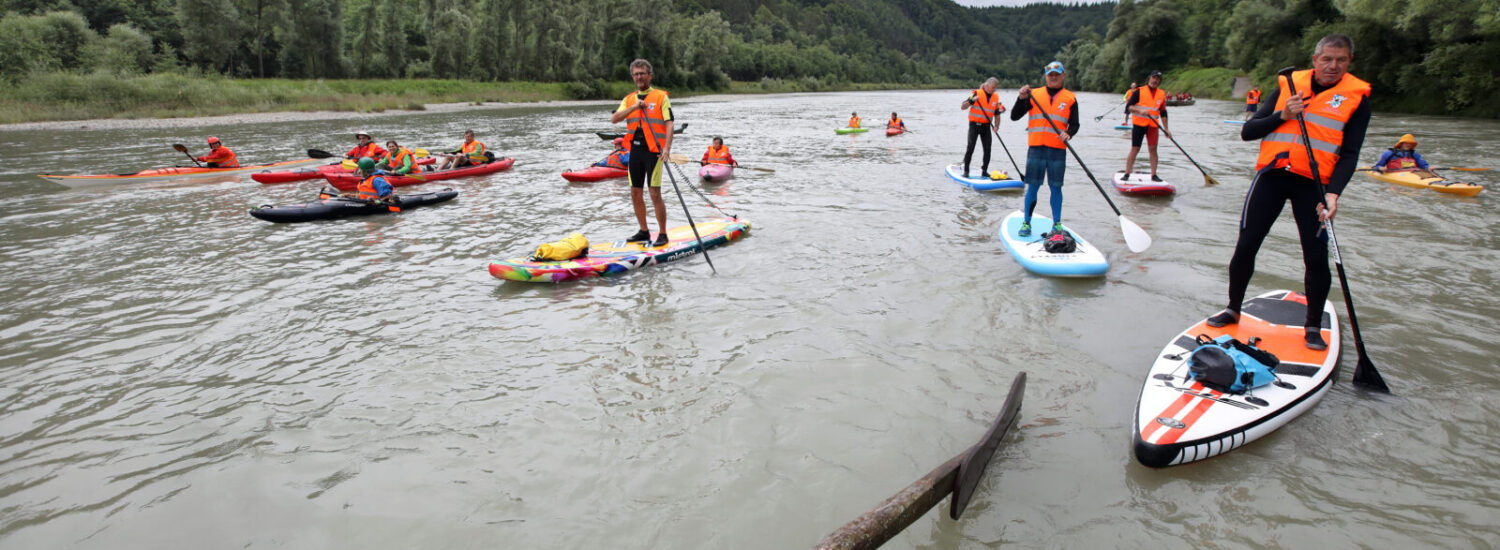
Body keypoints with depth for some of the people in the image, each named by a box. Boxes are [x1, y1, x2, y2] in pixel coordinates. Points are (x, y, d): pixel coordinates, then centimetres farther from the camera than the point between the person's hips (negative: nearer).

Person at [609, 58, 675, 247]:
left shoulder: (661, 96, 0)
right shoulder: (629, 99, 13)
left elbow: (669, 124, -8)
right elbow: (614, 119, 0)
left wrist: (667, 148, -22)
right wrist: (634, 107, -14)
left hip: (653, 150, -6)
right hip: (635, 149, 6)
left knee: (655, 193, -8)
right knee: (635, 193, 9)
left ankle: (662, 234, 1)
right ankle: (644, 232, 22)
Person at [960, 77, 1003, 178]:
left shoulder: (996, 97, 8)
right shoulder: (976, 93, -5)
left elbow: (996, 114, 10)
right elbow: (963, 107, -9)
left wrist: (996, 126, -6)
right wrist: (971, 100, -27)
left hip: (986, 126, 4)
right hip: (974, 125, -4)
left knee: (987, 150, 1)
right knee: (970, 148, -9)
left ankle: (984, 171, 13)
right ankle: (966, 171, -2)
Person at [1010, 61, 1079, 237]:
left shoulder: (1070, 98, 9)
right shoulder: (1034, 94, 8)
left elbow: (1074, 124, 8)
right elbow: (1014, 117, 4)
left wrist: (1068, 134, -13)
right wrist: (1022, 98, -10)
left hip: (1058, 149, 0)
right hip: (1036, 148, 0)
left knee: (1056, 186, 4)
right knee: (1033, 186, 1)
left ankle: (1057, 223, 15)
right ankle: (1026, 222, 11)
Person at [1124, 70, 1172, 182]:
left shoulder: (1162, 94, 12)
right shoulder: (1139, 91, -1)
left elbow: (1163, 113, 17)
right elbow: (1128, 106, -7)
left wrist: (1166, 129, 13)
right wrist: (1140, 111, -24)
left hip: (1153, 125, 3)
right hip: (1138, 123, -3)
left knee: (1153, 149, -1)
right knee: (1135, 149, -4)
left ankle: (1154, 175, 4)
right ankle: (1127, 174, 2)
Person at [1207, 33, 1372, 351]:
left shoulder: (1357, 96, 4)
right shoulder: (1289, 85, 8)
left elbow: (1349, 153, -2)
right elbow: (1248, 132, 5)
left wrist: (1333, 192, -17)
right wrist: (1282, 116, -12)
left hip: (1314, 182, -1)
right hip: (1273, 173, 1)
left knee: (1317, 258, -4)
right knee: (1246, 246, 0)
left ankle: (1313, 327, 15)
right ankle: (1233, 310, 20)